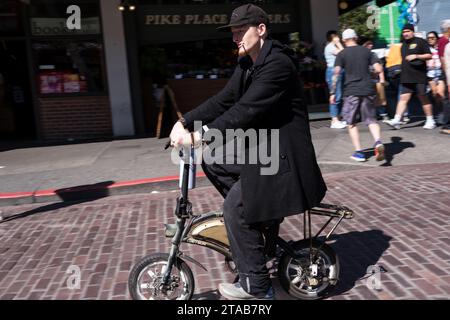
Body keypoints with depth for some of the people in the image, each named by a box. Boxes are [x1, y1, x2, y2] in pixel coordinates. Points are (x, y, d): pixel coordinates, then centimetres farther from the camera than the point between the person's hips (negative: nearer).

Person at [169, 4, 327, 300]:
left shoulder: (278, 63, -20)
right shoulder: (247, 64, 10)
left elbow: (245, 110, -29)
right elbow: (223, 100, 3)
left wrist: (200, 135, -31)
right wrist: (185, 122, -8)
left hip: (282, 151, -10)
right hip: (260, 146, 10)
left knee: (235, 208, -13)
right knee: (212, 161, 7)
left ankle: (256, 285, 4)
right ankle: (260, 216, 14)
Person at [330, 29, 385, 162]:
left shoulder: (342, 54, 0)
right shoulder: (366, 51, 8)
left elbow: (336, 73, -10)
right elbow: (379, 69, 1)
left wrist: (333, 93, -6)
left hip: (351, 91, -2)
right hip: (368, 90, 3)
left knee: (352, 122, 10)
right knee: (371, 120, 11)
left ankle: (359, 151, 7)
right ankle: (378, 143, -14)